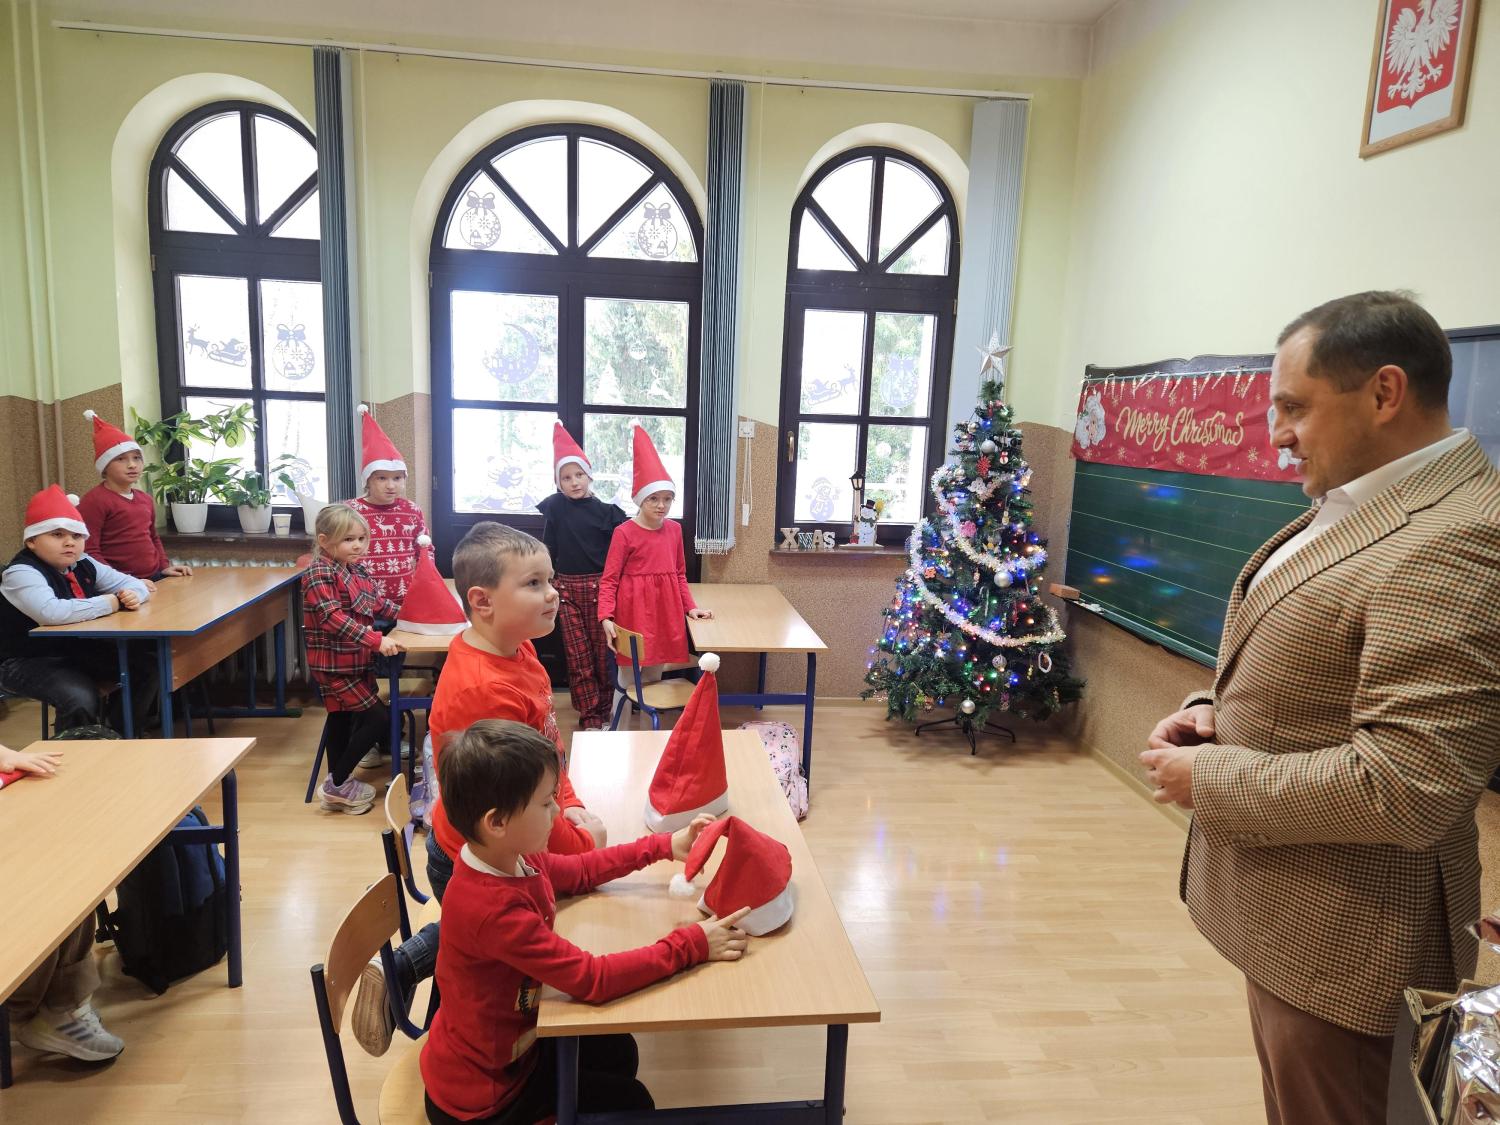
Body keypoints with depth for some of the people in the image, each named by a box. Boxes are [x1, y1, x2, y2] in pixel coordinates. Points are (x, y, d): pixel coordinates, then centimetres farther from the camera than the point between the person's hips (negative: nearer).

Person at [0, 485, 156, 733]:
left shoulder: (83, 565, 2)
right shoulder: (21, 573, -22)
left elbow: (133, 584, 9)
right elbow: (51, 612, -41)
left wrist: (132, 595, -18)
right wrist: (114, 602, -30)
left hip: (77, 650, 8)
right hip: (28, 661, -8)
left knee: (146, 667, -6)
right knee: (81, 698, -32)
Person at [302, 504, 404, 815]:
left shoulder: (358, 571, 9)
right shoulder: (319, 573, -18)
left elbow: (377, 603, 23)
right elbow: (333, 618, -29)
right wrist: (376, 640, -34)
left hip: (357, 662, 9)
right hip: (334, 665, -9)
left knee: (342, 719, 18)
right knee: (379, 717, -9)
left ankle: (337, 785, 32)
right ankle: (338, 784, 2)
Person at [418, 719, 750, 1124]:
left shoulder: (507, 857, -11)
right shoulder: (493, 909, -38)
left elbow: (579, 872, 7)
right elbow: (594, 978, -35)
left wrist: (664, 847, 1)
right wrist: (690, 944, -28)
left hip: (503, 1040, 7)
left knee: (616, 1051, 21)